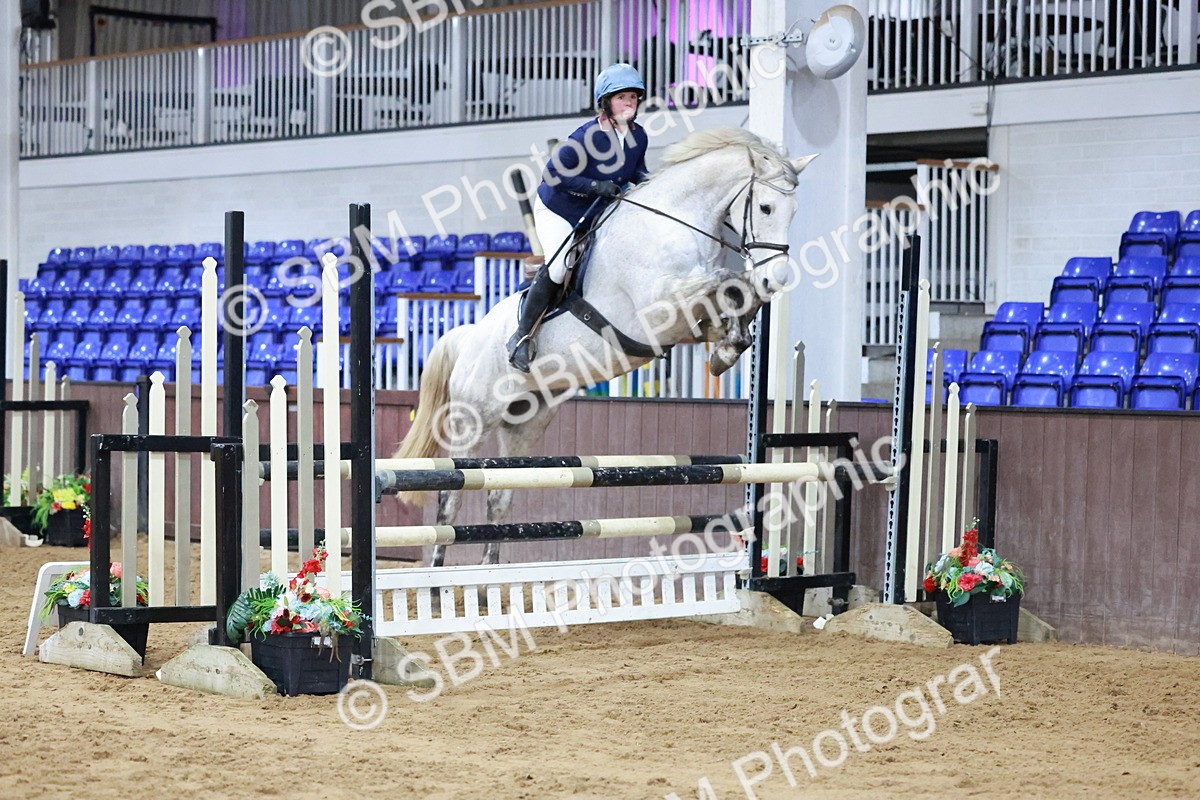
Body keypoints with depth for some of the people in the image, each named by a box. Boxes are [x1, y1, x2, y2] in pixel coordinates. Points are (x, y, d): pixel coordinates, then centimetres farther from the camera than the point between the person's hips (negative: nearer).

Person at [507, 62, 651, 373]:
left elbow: (636, 169, 10)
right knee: (558, 267, -22)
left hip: (598, 216, 8)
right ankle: (522, 335, -13)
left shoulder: (638, 136, -7)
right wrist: (595, 186, -32)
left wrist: (646, 180, -13)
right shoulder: (587, 136, -27)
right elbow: (553, 172, -25)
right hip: (557, 211, -7)